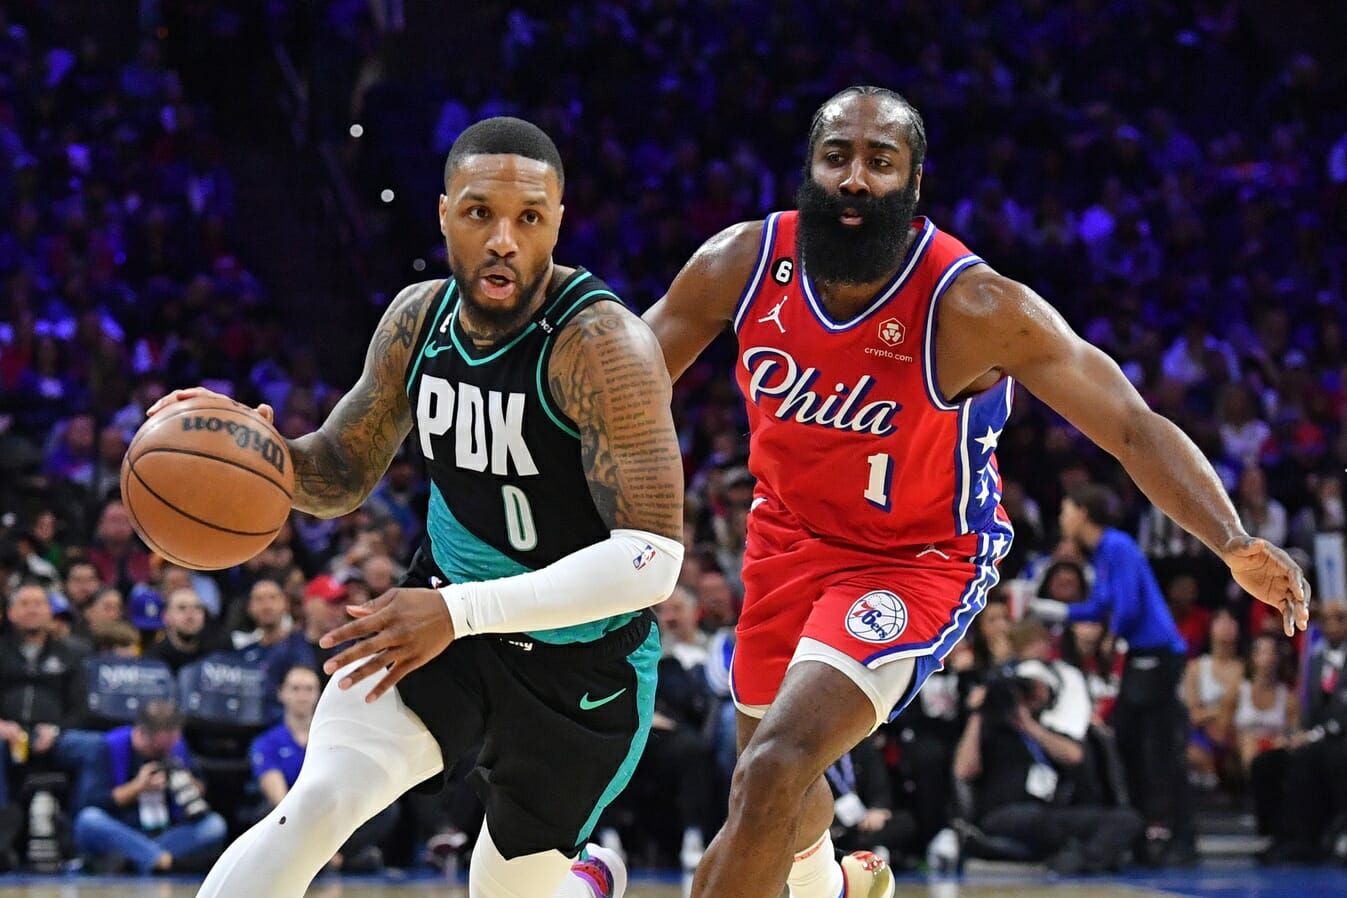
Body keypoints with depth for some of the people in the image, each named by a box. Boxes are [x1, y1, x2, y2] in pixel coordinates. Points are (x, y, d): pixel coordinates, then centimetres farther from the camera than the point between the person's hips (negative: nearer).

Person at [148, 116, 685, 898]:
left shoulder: (602, 346, -27)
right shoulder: (417, 320, -6)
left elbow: (653, 558, -32)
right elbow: (344, 475, 8)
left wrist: (462, 611, -40)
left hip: (582, 655, -3)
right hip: (447, 617, 4)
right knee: (316, 806, -21)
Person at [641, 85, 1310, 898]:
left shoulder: (973, 309, -28)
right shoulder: (740, 266, -18)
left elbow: (1135, 428, -27)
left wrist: (1234, 545, -42)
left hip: (919, 559, -5)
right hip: (792, 533, 5)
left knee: (776, 768, -25)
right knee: (771, 780, 24)